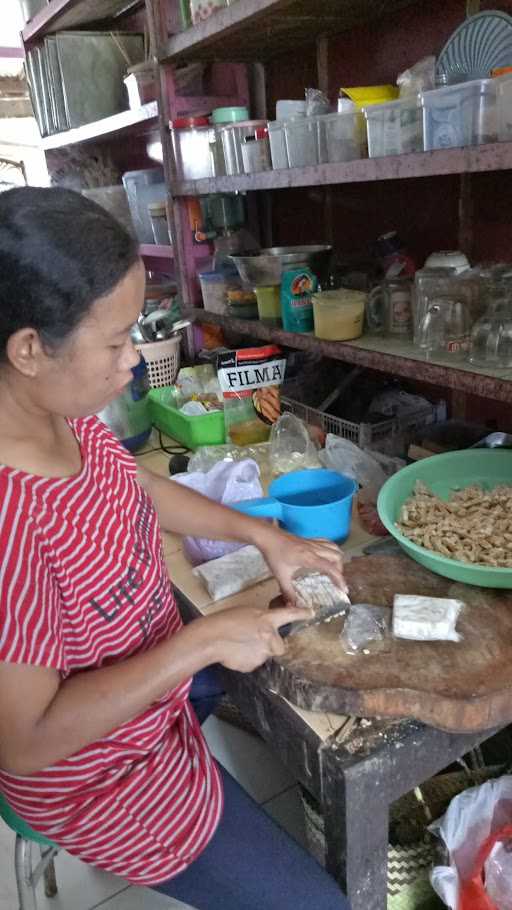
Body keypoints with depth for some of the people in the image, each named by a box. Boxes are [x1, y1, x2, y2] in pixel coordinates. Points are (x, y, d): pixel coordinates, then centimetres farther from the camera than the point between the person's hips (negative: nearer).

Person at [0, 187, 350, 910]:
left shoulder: (63, 413, -16)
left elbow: (139, 487, 4)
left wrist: (265, 536, -3)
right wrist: (205, 641, -29)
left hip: (158, 679, 7)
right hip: (103, 777, -7)